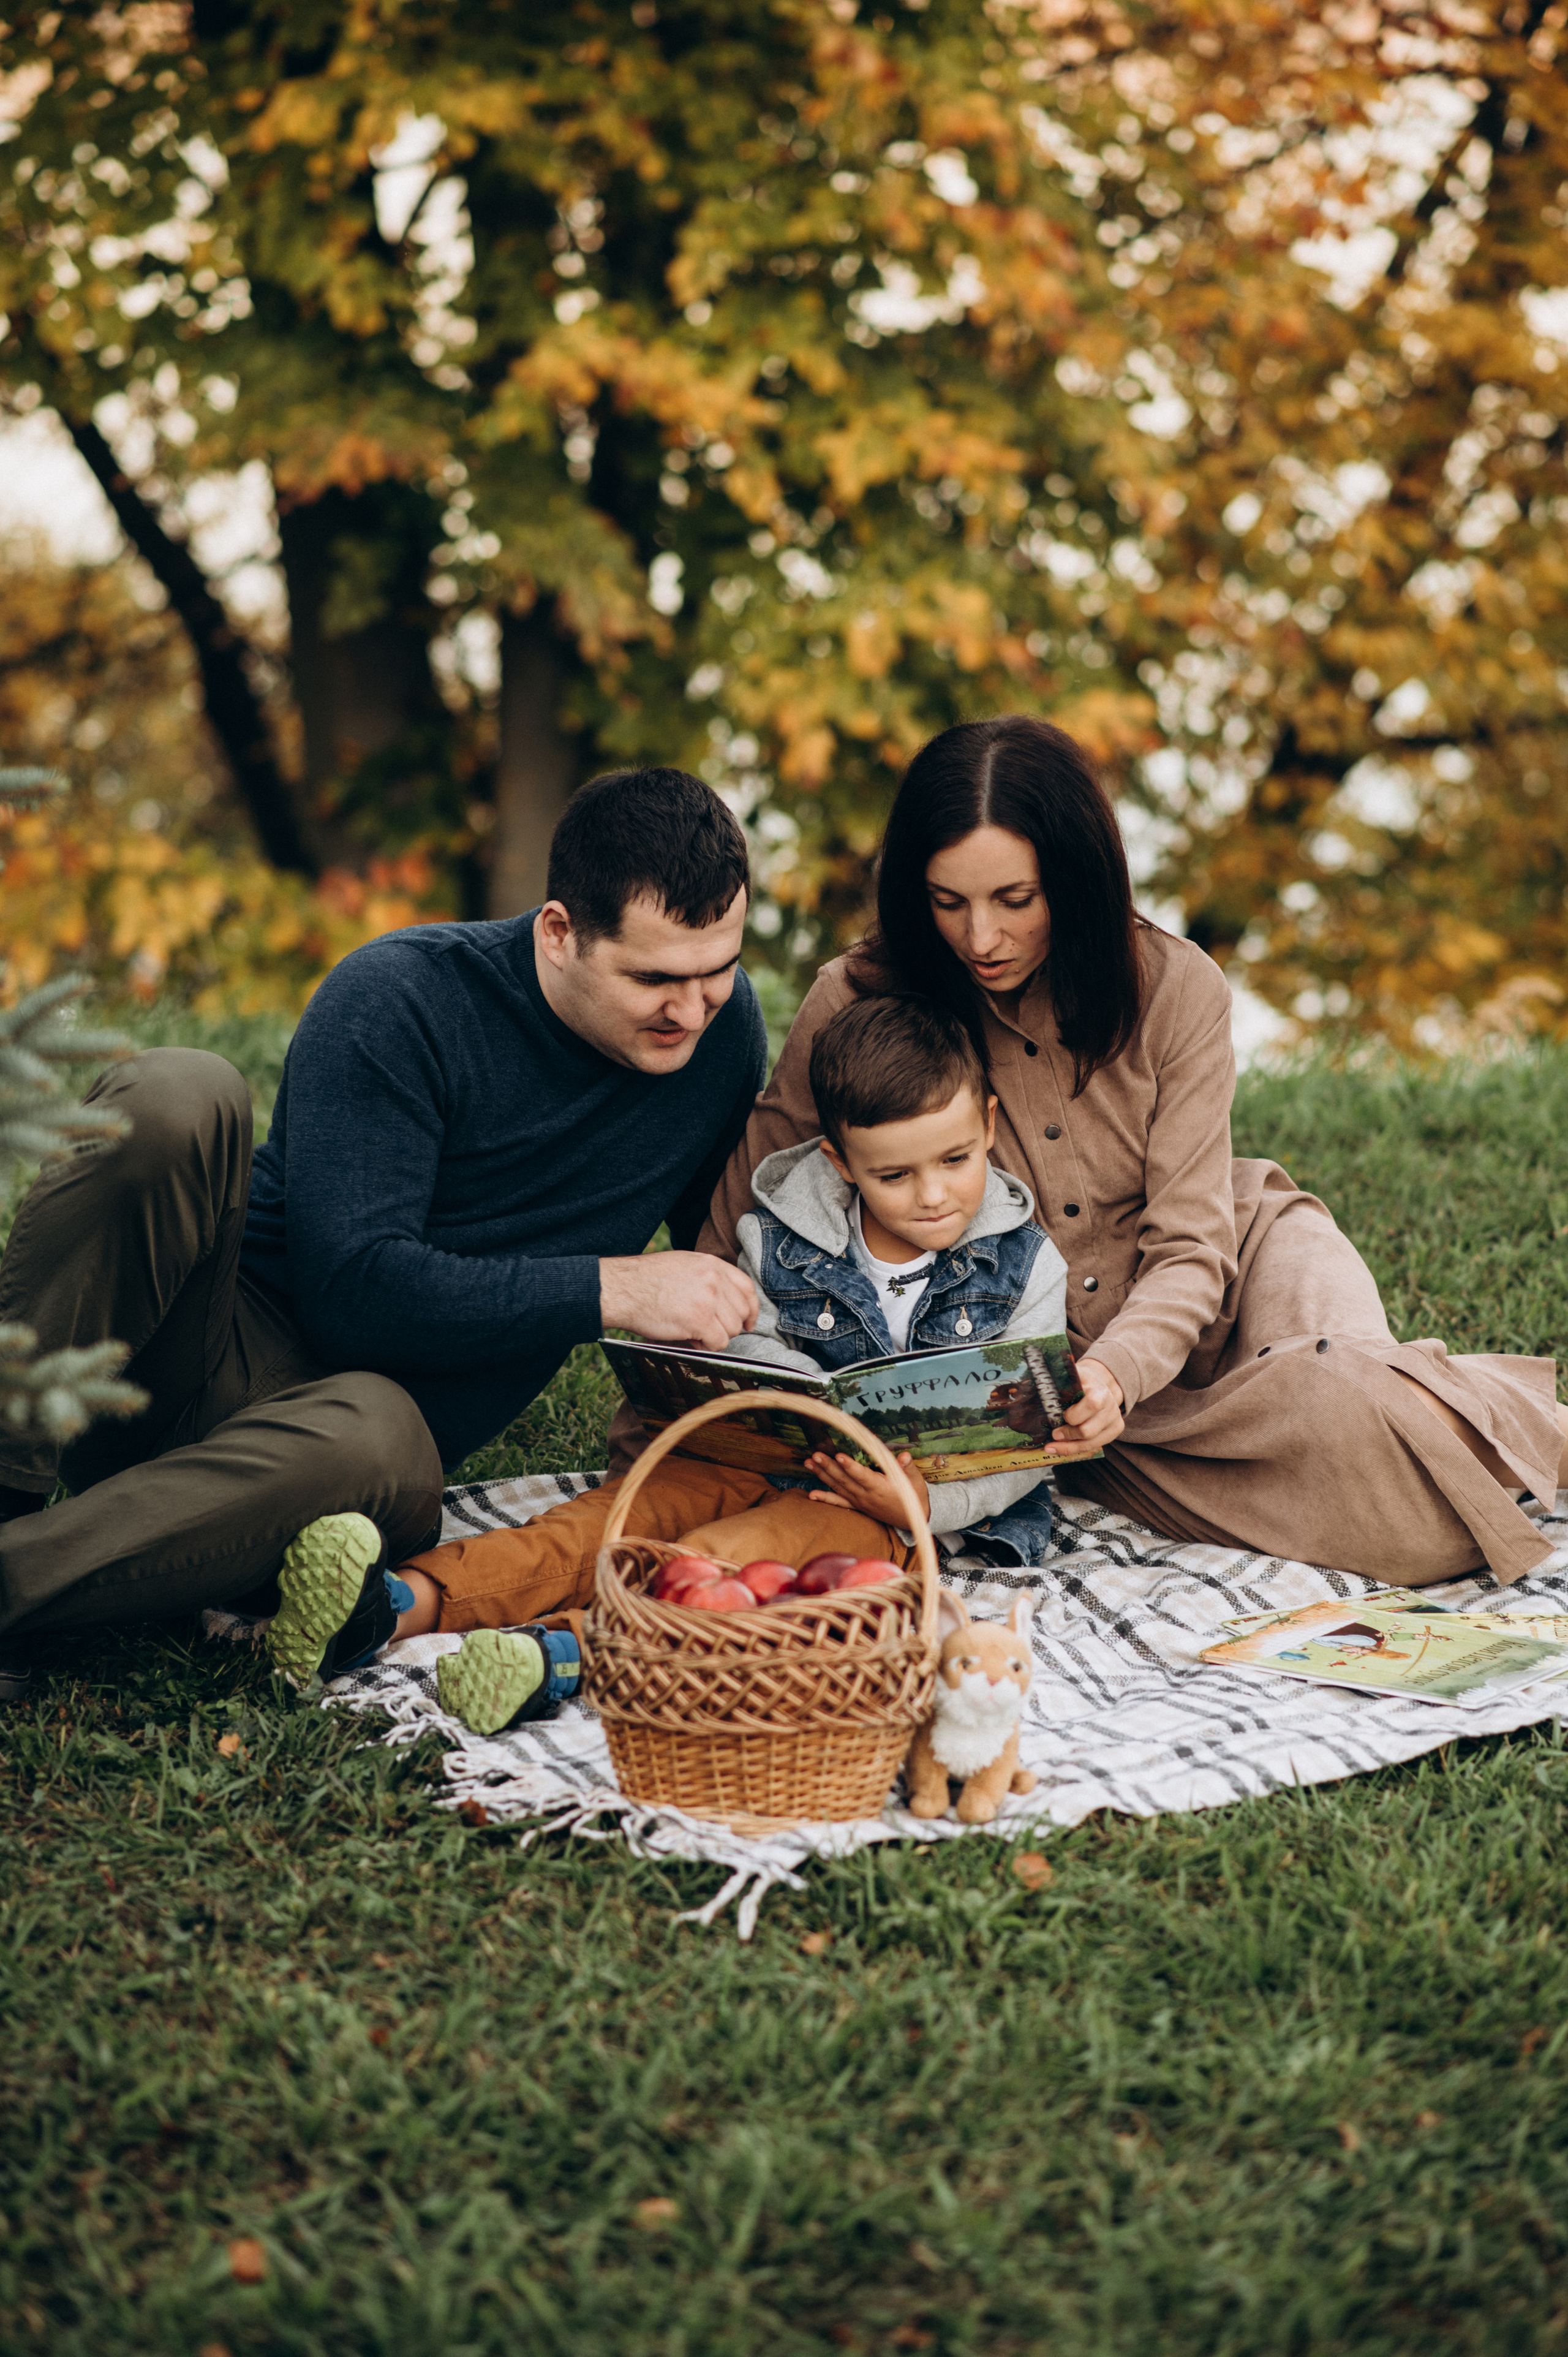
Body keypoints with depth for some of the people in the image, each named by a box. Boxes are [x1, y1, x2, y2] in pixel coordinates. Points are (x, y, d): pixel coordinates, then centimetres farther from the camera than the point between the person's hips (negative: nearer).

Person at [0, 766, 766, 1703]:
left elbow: (726, 1256, 19)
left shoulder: (725, 1025, 3)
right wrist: (613, 1288, -21)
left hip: (362, 1413, 2)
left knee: (375, 1439, -39)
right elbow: (350, 1288, -21)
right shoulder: (399, 1001, -13)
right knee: (177, 1096, -32)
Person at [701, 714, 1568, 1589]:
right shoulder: (859, 1004, -16)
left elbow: (1188, 1247, -16)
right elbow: (742, 1226, -6)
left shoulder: (1176, 989, -14)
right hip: (1045, 1370, -1)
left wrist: (1116, 1372, -36)